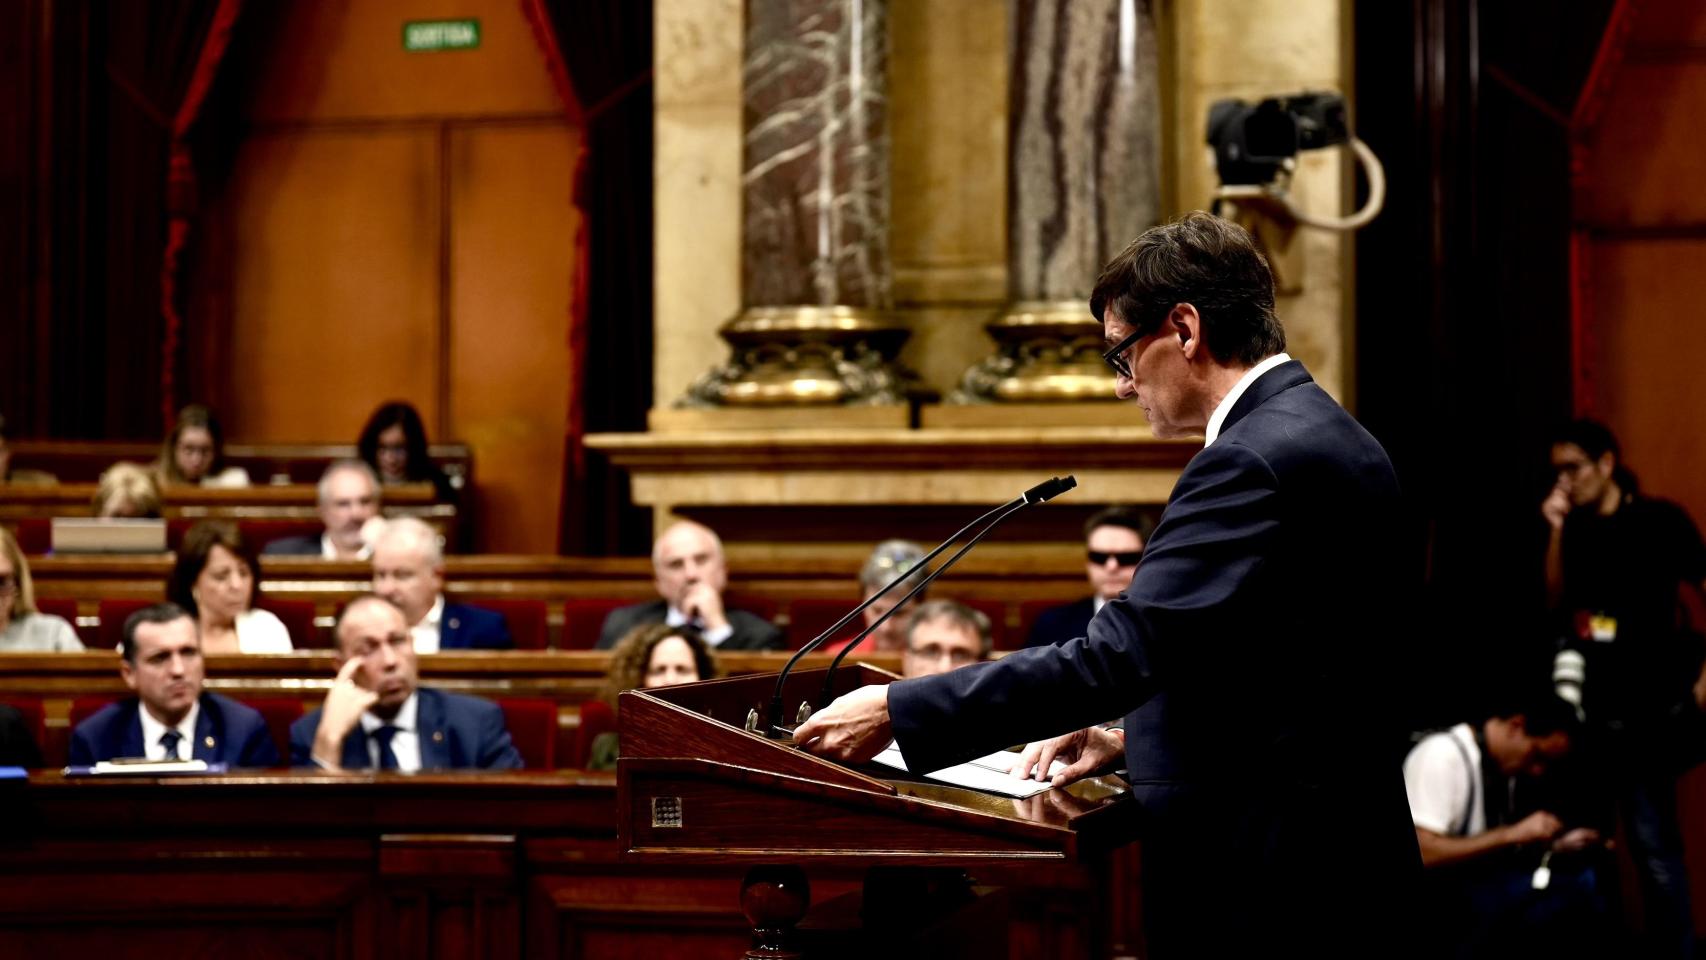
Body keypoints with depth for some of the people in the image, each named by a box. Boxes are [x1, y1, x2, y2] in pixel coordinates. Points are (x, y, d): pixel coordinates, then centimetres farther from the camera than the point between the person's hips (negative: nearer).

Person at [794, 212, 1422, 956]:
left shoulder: (1253, 462, -19)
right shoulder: (1324, 436, 13)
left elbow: (1118, 652, -25)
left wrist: (897, 713, -21)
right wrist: (1135, 739, 12)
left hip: (1265, 892, -10)